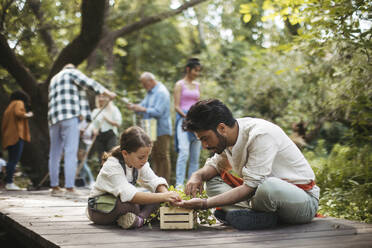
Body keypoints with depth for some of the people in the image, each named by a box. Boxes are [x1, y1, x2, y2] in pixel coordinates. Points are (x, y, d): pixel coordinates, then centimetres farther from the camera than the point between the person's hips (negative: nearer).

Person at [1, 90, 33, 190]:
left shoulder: (8, 107, 26)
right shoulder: (19, 103, 4)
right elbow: (17, 112, -18)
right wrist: (27, 115, -2)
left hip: (8, 138, 9)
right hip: (17, 136, -9)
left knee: (11, 160, 9)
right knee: (14, 160, -13)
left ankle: (8, 182, 4)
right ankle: (9, 183, -20)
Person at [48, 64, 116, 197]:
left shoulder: (54, 79, 30)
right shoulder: (72, 72, 11)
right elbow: (88, 83, 3)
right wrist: (107, 92, 10)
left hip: (54, 117, 7)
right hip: (69, 116, -7)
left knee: (55, 153, 9)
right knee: (70, 152, -10)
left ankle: (55, 187, 12)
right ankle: (69, 188, -15)